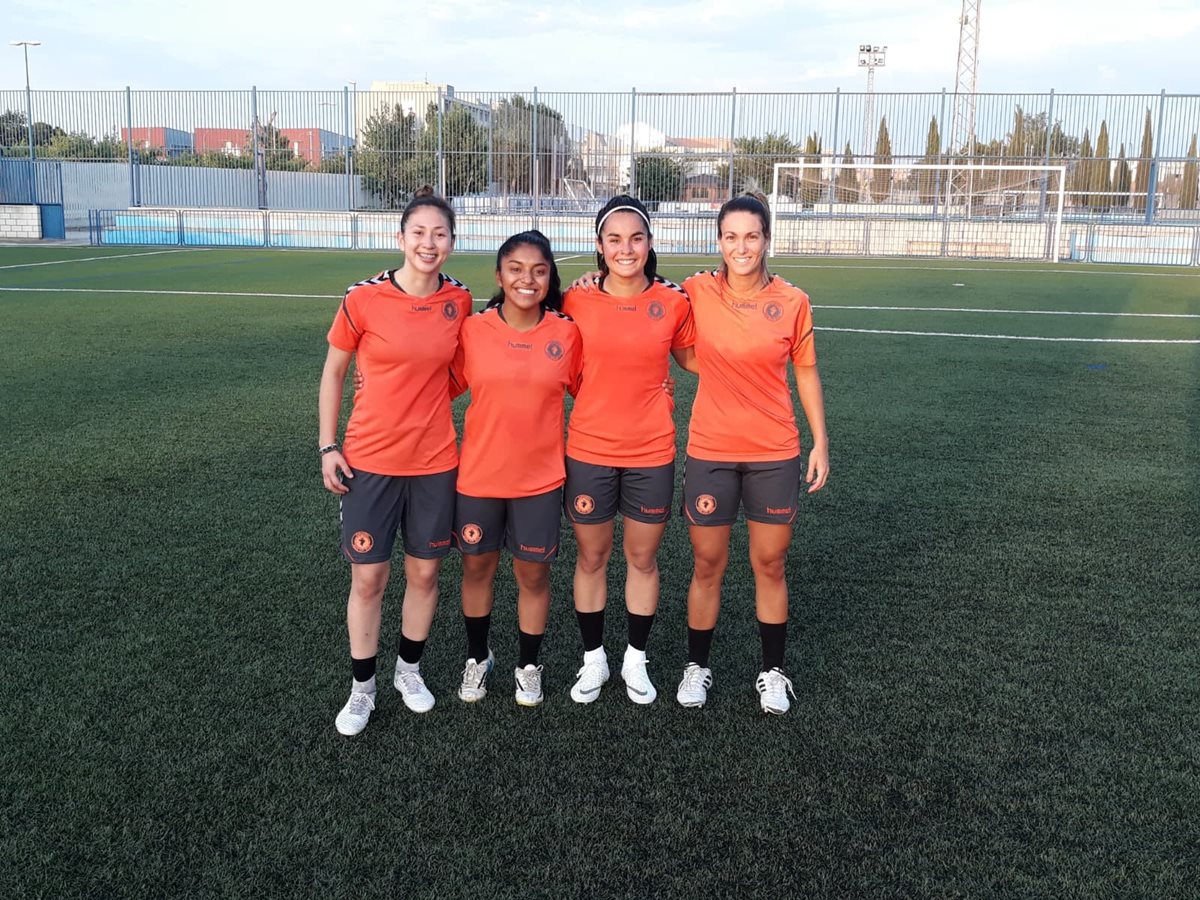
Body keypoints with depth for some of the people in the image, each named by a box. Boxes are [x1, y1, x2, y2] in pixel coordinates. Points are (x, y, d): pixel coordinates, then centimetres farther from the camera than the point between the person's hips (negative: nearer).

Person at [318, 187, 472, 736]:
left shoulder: (460, 302, -2)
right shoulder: (363, 299, -11)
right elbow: (333, 371, 0)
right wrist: (327, 447, -2)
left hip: (434, 461, 3)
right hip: (369, 461, -2)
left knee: (424, 572, 13)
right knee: (368, 578, 5)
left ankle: (410, 670, 35)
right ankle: (361, 687, 24)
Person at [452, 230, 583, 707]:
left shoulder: (566, 334, -6)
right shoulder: (472, 330, -7)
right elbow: (447, 385, 3)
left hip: (540, 478, 0)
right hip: (478, 474, 1)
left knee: (533, 574, 11)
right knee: (477, 568, 15)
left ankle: (528, 666, 32)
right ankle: (477, 658, 38)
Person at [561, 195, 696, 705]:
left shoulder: (673, 303, -5)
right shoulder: (577, 302, -5)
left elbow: (694, 359, 10)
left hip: (651, 453, 0)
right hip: (589, 451, 0)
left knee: (643, 558, 13)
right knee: (591, 558, 12)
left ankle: (635, 660, 31)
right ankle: (593, 659, 30)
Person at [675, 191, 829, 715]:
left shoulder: (793, 302, -5)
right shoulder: (696, 293, -6)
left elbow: (806, 373, 5)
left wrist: (820, 442, 4)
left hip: (774, 455, 0)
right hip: (710, 452, 0)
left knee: (770, 564, 11)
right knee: (707, 566, 9)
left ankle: (773, 671, 28)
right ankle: (697, 666, 28)